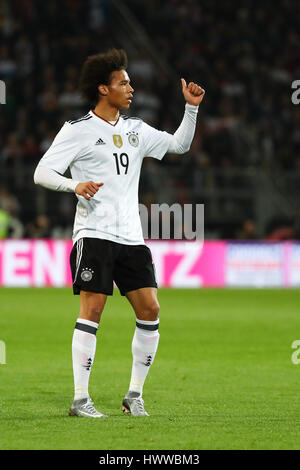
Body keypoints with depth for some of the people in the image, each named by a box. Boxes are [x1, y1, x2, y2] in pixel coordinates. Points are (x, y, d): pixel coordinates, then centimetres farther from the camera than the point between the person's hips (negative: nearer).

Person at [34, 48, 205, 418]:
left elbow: (179, 145, 26)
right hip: (94, 233, -6)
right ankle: (80, 400, -8)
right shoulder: (78, 130, -1)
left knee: (149, 309, -1)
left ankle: (134, 395, 10)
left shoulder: (135, 129, 16)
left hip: (131, 236, 6)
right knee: (92, 308, -12)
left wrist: (191, 109, 13)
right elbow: (42, 173, -5)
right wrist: (75, 185, -23)